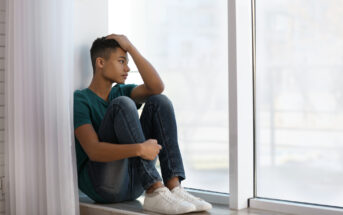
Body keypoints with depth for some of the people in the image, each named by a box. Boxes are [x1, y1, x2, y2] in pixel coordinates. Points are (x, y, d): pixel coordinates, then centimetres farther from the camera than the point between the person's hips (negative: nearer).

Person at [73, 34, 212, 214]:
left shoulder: (120, 92, 16)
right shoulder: (79, 99, -5)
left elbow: (157, 87, -5)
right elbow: (93, 151, -20)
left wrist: (130, 47, -4)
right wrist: (139, 149, -34)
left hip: (133, 183, 6)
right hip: (102, 185, -6)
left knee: (159, 101, -7)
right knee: (123, 104, -23)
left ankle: (174, 186, -21)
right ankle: (155, 191, -31)